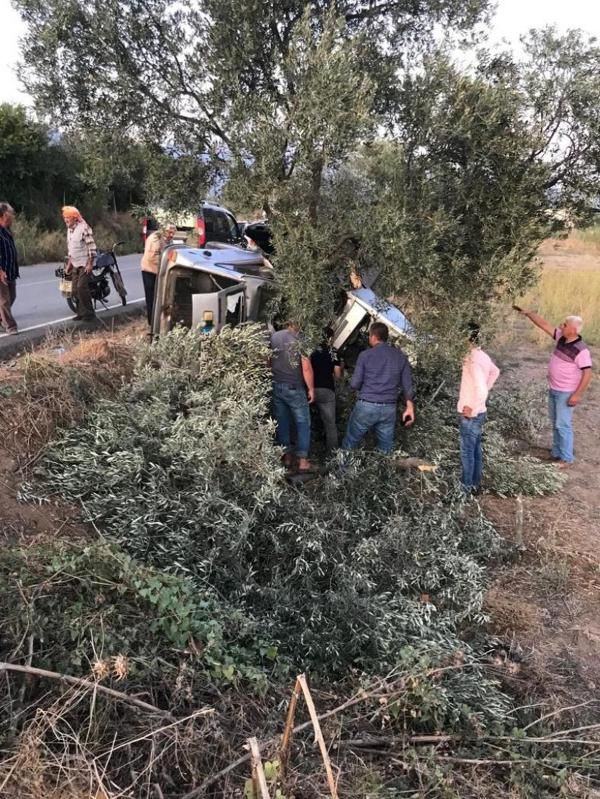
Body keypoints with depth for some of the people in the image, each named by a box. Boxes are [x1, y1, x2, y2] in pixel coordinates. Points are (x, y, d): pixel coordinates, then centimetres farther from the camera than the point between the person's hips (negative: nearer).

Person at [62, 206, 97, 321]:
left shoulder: (84, 228, -13)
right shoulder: (69, 230, 14)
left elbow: (92, 246, -17)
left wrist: (90, 263, -20)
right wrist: (68, 264, 19)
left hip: (85, 264, -8)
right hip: (75, 265, 8)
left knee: (82, 288, -14)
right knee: (75, 290, 6)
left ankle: (89, 313, -4)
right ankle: (81, 312, 15)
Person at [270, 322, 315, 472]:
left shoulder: (274, 337, 2)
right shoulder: (301, 339, -11)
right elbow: (306, 368, -14)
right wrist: (311, 389, -5)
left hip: (276, 386, 4)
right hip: (294, 388, -4)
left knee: (282, 422, 14)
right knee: (303, 423, 6)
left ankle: (287, 456, 21)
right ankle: (302, 460, 4)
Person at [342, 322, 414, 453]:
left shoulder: (365, 355, -6)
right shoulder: (400, 356, 5)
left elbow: (355, 384, -5)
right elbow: (407, 384, 5)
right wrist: (409, 406, 11)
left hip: (366, 406, -3)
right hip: (389, 408, 3)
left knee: (349, 445, 9)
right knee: (386, 448, 10)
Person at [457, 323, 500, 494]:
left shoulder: (473, 361, -25)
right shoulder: (482, 356, 4)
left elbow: (481, 390, -34)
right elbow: (495, 372, 24)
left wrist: (474, 410, -20)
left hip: (471, 415, -9)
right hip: (478, 413, 9)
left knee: (467, 452, 5)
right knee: (475, 450, 19)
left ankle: (467, 486, 17)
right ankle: (475, 484, 31)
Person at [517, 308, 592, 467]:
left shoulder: (581, 350, -23)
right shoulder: (561, 338, -1)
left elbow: (587, 373, -21)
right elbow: (544, 325, 5)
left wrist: (577, 395, -22)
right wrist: (527, 313, 0)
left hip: (566, 393, -8)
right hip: (553, 390, 8)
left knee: (563, 425, -3)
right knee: (555, 423, 17)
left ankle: (566, 458, 8)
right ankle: (557, 453, 29)